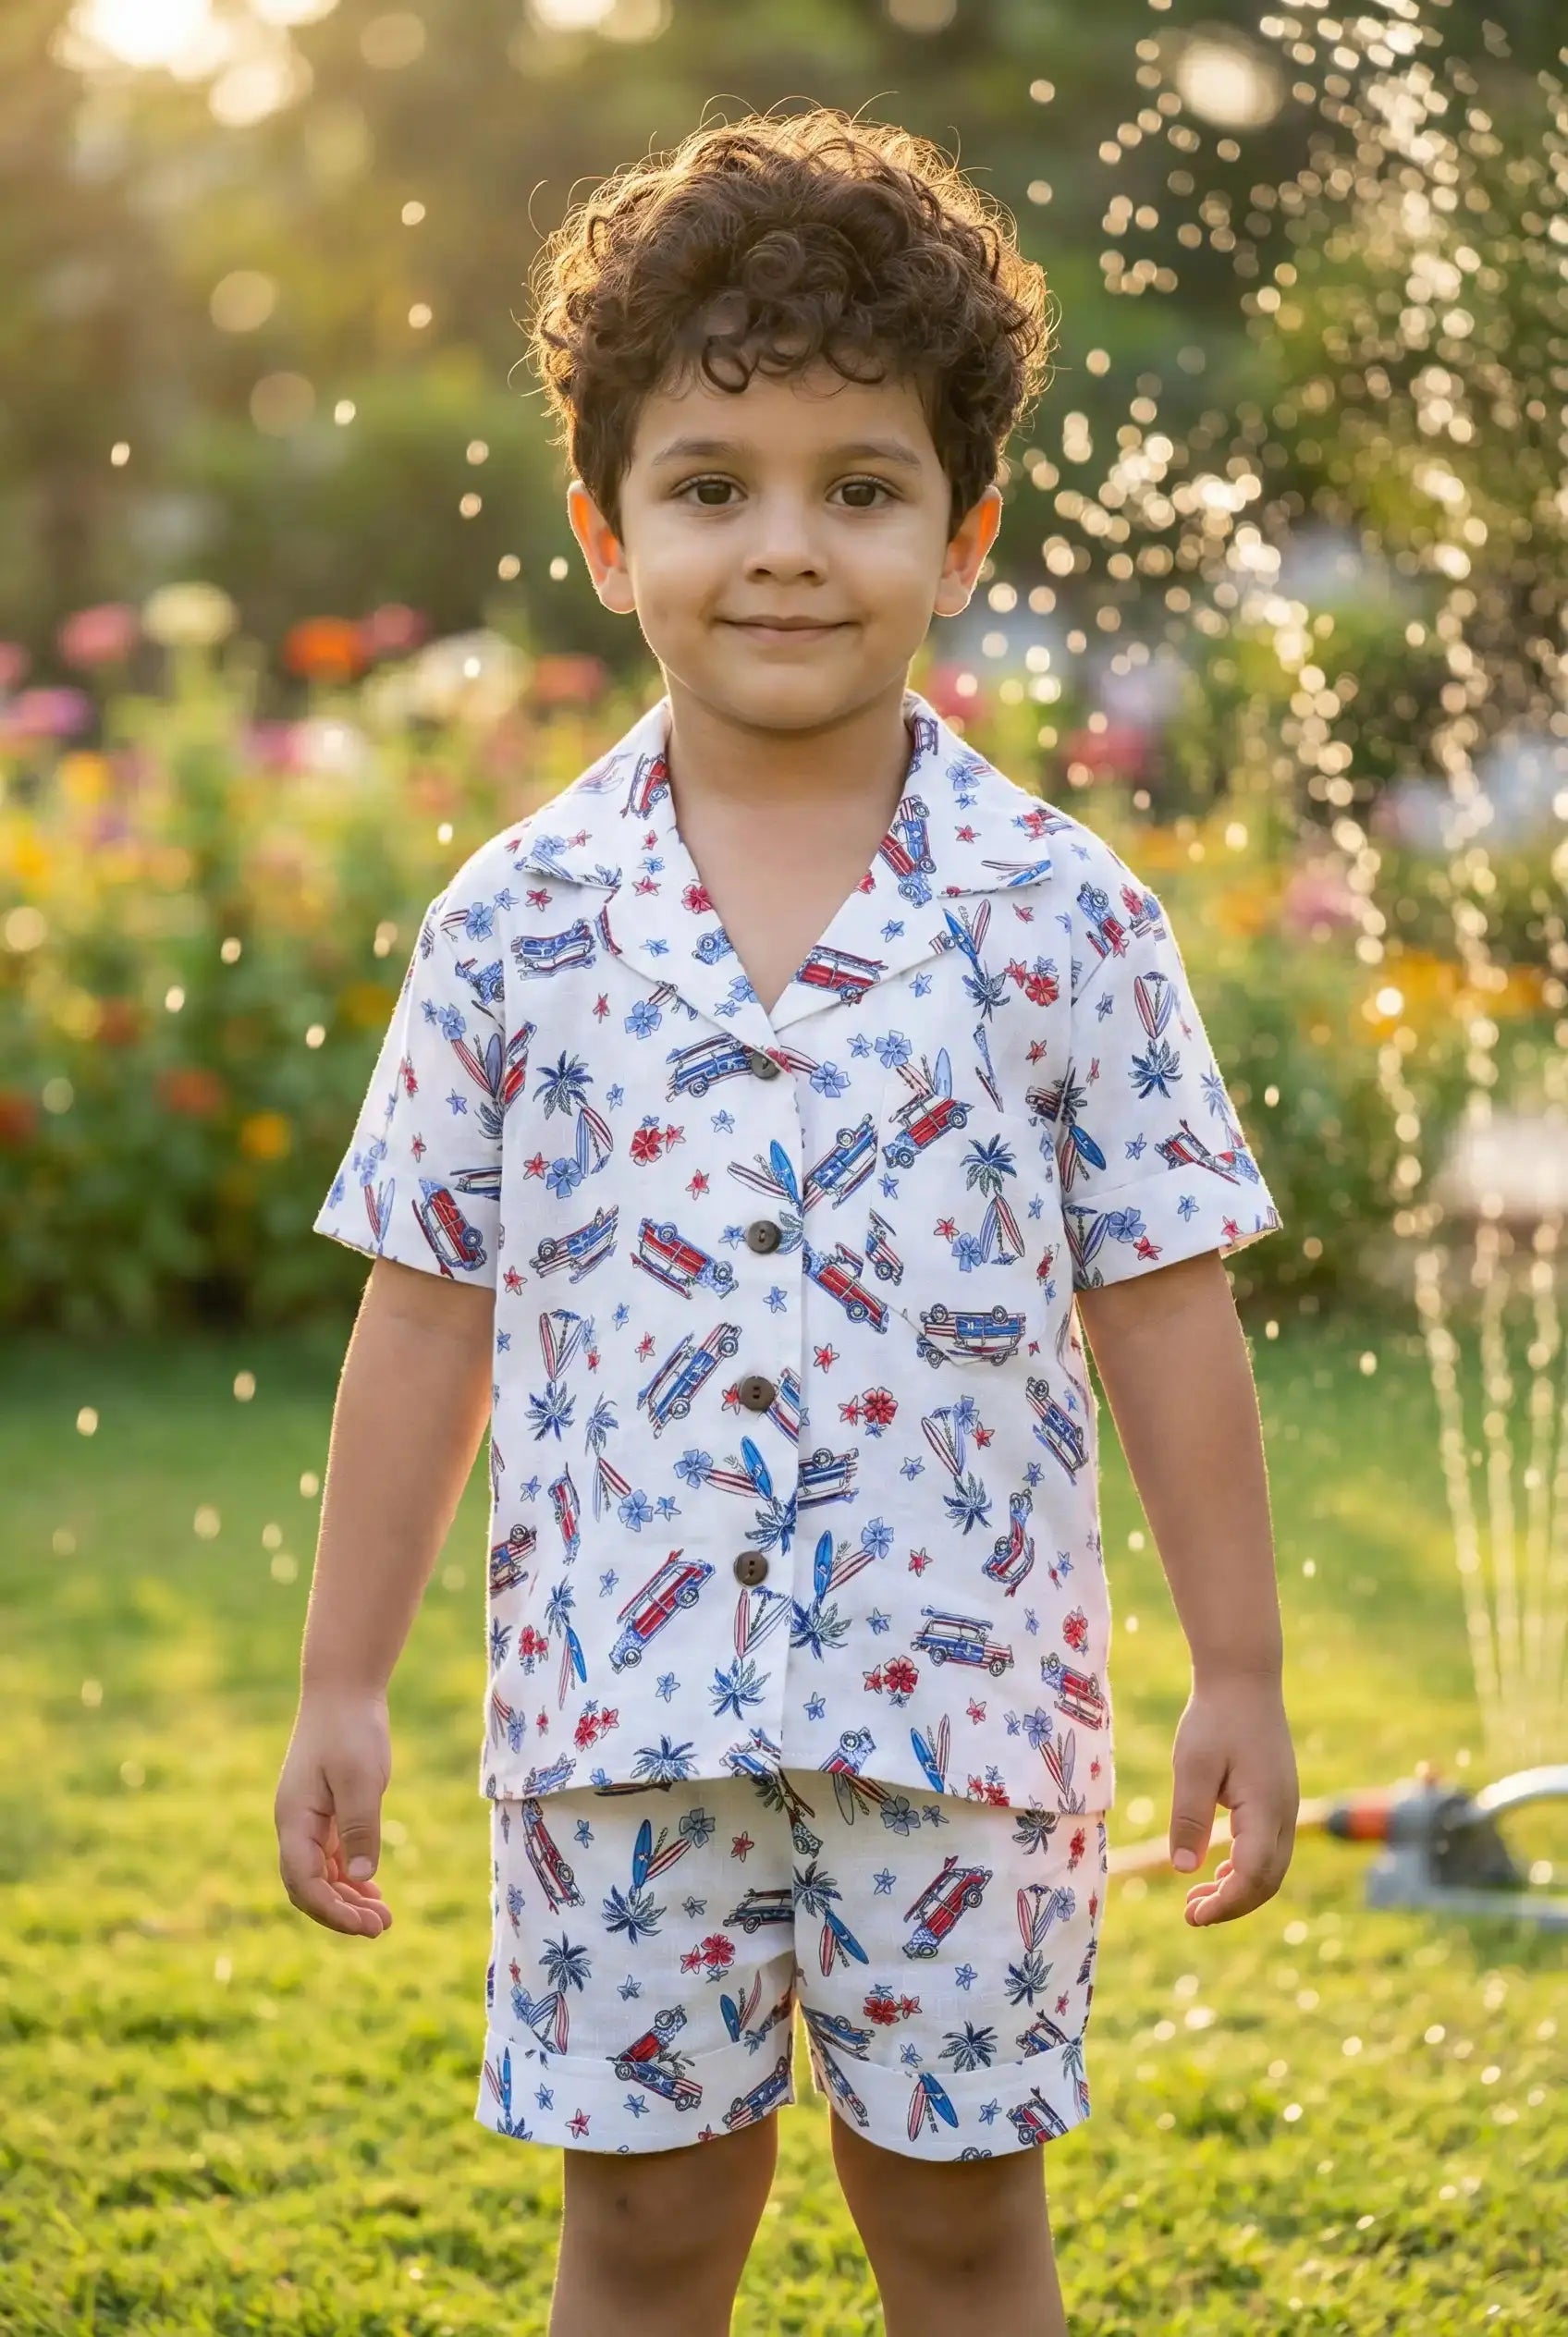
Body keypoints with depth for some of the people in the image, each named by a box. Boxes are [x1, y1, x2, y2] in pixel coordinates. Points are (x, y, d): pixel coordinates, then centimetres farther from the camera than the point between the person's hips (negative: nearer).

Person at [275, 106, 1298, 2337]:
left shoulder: (1064, 914, -3)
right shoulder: (518, 921, 0)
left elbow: (1165, 1307, 1)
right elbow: (426, 1312, 4)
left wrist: (1239, 1671, 1)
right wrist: (342, 1687, 6)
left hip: (963, 1702, -1)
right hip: (621, 1707, 1)